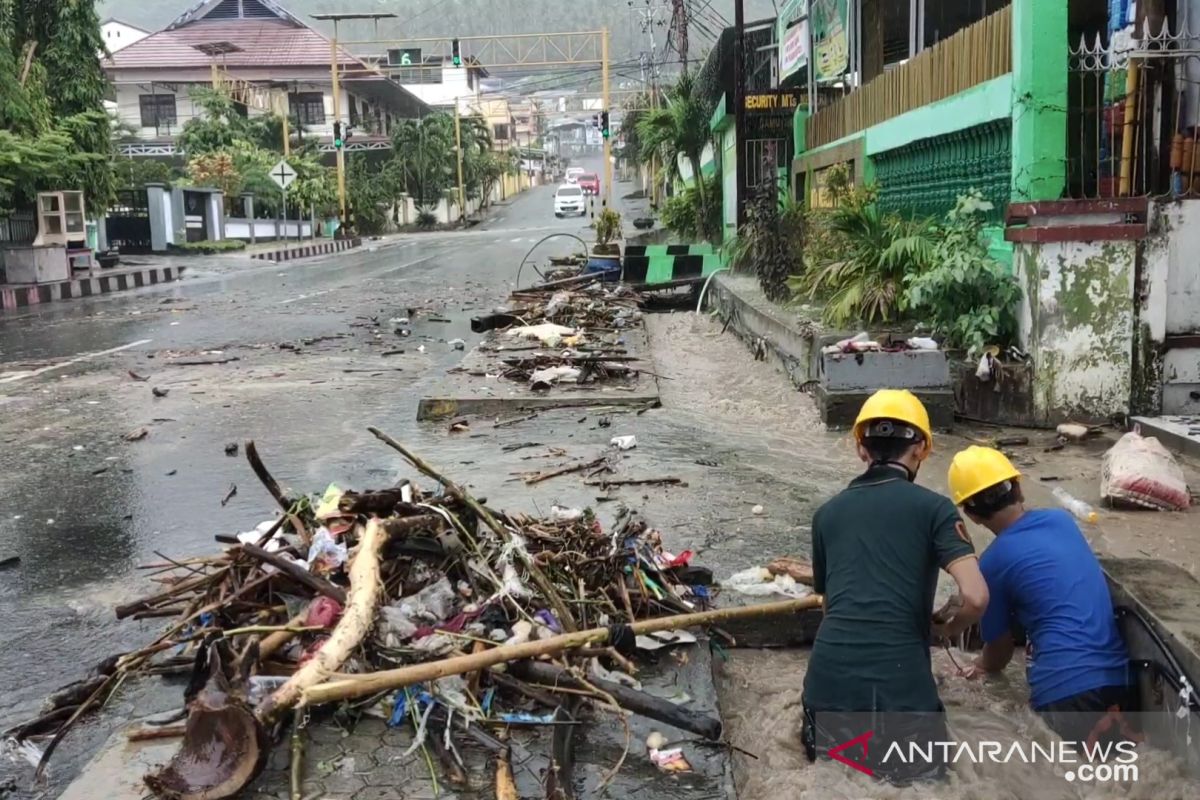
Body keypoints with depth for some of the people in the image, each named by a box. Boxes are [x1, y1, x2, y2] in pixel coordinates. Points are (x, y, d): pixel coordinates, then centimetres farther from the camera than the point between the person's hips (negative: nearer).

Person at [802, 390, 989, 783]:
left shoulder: (827, 512, 13)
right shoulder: (933, 507, 2)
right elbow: (975, 597, -7)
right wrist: (949, 629, 12)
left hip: (829, 674, 3)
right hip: (900, 677, -3)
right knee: (921, 772, 17)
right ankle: (895, 765, -4)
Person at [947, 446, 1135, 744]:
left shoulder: (994, 561, -3)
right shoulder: (1061, 519, 11)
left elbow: (999, 651, 10)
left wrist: (982, 665, 33)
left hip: (1064, 688, -5)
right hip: (1121, 675, 5)